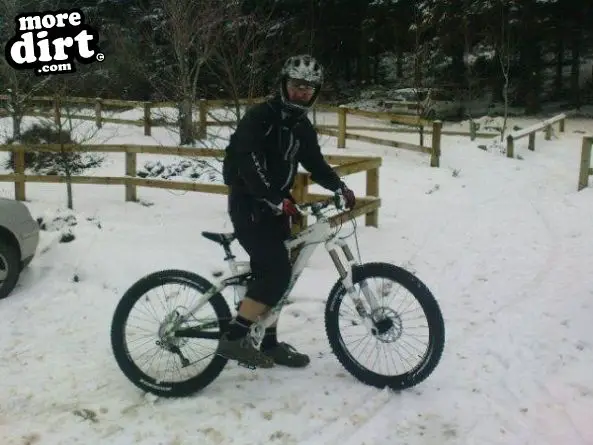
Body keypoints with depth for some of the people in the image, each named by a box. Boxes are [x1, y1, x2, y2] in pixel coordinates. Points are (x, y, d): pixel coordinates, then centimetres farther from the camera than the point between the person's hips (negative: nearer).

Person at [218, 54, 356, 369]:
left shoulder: (302, 126, 11)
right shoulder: (261, 116, -14)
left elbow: (315, 163, 18)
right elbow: (248, 162, -26)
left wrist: (339, 187, 2)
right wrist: (278, 200, -31)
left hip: (274, 206, 8)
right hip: (248, 204, -8)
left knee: (273, 272, 10)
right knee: (277, 271, -17)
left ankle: (269, 343, 22)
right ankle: (234, 338, -11)